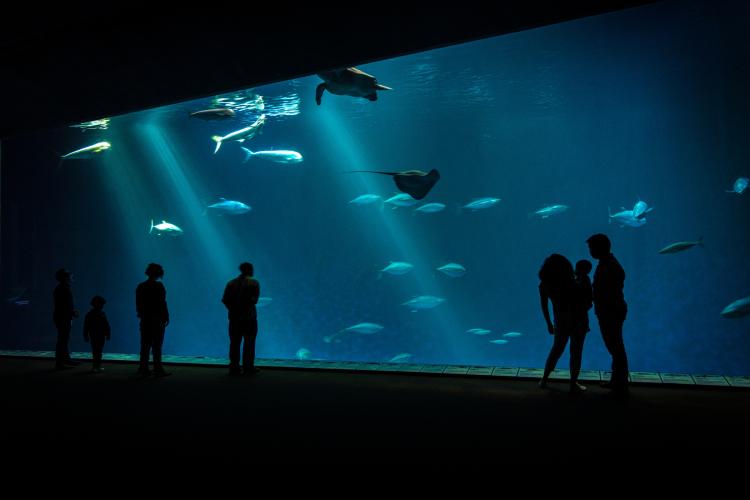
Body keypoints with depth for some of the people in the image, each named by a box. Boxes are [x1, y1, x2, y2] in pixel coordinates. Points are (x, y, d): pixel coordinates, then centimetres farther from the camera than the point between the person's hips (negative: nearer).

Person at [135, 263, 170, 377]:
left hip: (145, 320, 6)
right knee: (157, 346, -3)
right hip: (156, 320, -6)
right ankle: (158, 370, -3)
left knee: (145, 346, 10)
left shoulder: (140, 287, 9)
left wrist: (142, 315, 18)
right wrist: (166, 317, -6)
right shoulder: (158, 286, -10)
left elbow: (138, 305, 11)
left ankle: (143, 369, 13)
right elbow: (162, 303, -12)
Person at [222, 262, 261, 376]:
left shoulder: (231, 283, 8)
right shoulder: (254, 283, -4)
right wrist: (248, 305, 4)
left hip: (234, 317, 4)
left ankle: (234, 368, 9)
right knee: (249, 343, 3)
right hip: (249, 317, -4)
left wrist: (232, 309, 9)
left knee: (234, 343, 8)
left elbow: (224, 299, 1)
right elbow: (254, 299, -14)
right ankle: (248, 368, 4)